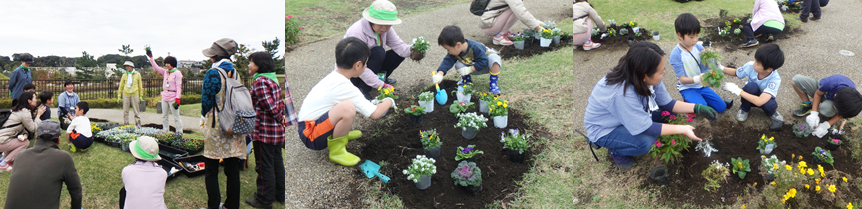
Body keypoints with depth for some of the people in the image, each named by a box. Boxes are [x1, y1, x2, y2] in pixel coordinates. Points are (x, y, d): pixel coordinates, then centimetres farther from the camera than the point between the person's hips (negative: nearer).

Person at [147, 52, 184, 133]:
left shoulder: (177, 73, -8)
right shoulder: (165, 72, 12)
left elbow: (178, 86, -13)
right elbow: (156, 67, 15)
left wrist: (177, 98, -19)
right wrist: (150, 57, 8)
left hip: (173, 97, -8)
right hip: (165, 96, 8)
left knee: (176, 117, -6)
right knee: (164, 116, 12)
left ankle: (179, 134, -5)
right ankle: (165, 132, 20)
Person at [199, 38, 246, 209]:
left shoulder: (212, 73, -13)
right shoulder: (235, 73, 6)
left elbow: (206, 100, -10)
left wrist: (204, 119, 8)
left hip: (216, 127, -6)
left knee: (211, 171, 4)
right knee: (232, 170, 11)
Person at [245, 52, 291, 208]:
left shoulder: (260, 82, -17)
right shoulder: (273, 79, 12)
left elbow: (269, 106, -23)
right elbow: (280, 103, 13)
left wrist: (279, 118, -9)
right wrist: (281, 117, 2)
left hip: (264, 131, -9)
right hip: (277, 131, 9)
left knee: (264, 166, 1)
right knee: (277, 163, 17)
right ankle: (280, 194, 28)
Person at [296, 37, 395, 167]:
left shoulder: (332, 77, 6)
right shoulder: (345, 88, -22)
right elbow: (374, 114, -19)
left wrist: (369, 103, 25)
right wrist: (389, 102, -1)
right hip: (312, 137, -9)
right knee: (347, 108, -34)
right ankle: (336, 150, -14)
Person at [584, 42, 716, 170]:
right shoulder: (623, 93, -40)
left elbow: (668, 103, -2)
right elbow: (646, 128, -31)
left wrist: (697, 108, -14)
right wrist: (683, 130, -27)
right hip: (604, 130, -8)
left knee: (669, 111, -6)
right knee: (644, 143, -31)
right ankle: (616, 151, -1)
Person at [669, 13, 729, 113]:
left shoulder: (698, 47, -5)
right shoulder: (676, 54, -19)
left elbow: (706, 69, -1)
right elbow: (682, 79, -20)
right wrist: (697, 79, -37)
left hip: (702, 85, 5)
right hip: (687, 88, -5)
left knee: (721, 107, 2)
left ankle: (698, 98, 21)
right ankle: (689, 100, 4)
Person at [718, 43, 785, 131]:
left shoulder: (775, 80, -35)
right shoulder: (751, 66, -26)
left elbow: (760, 101, -46)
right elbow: (736, 73, -2)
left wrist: (738, 91, -44)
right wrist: (721, 68, -19)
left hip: (764, 98, -2)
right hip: (750, 96, 2)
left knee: (769, 105, -38)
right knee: (752, 86, -33)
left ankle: (772, 113, 1)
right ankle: (744, 109, -3)